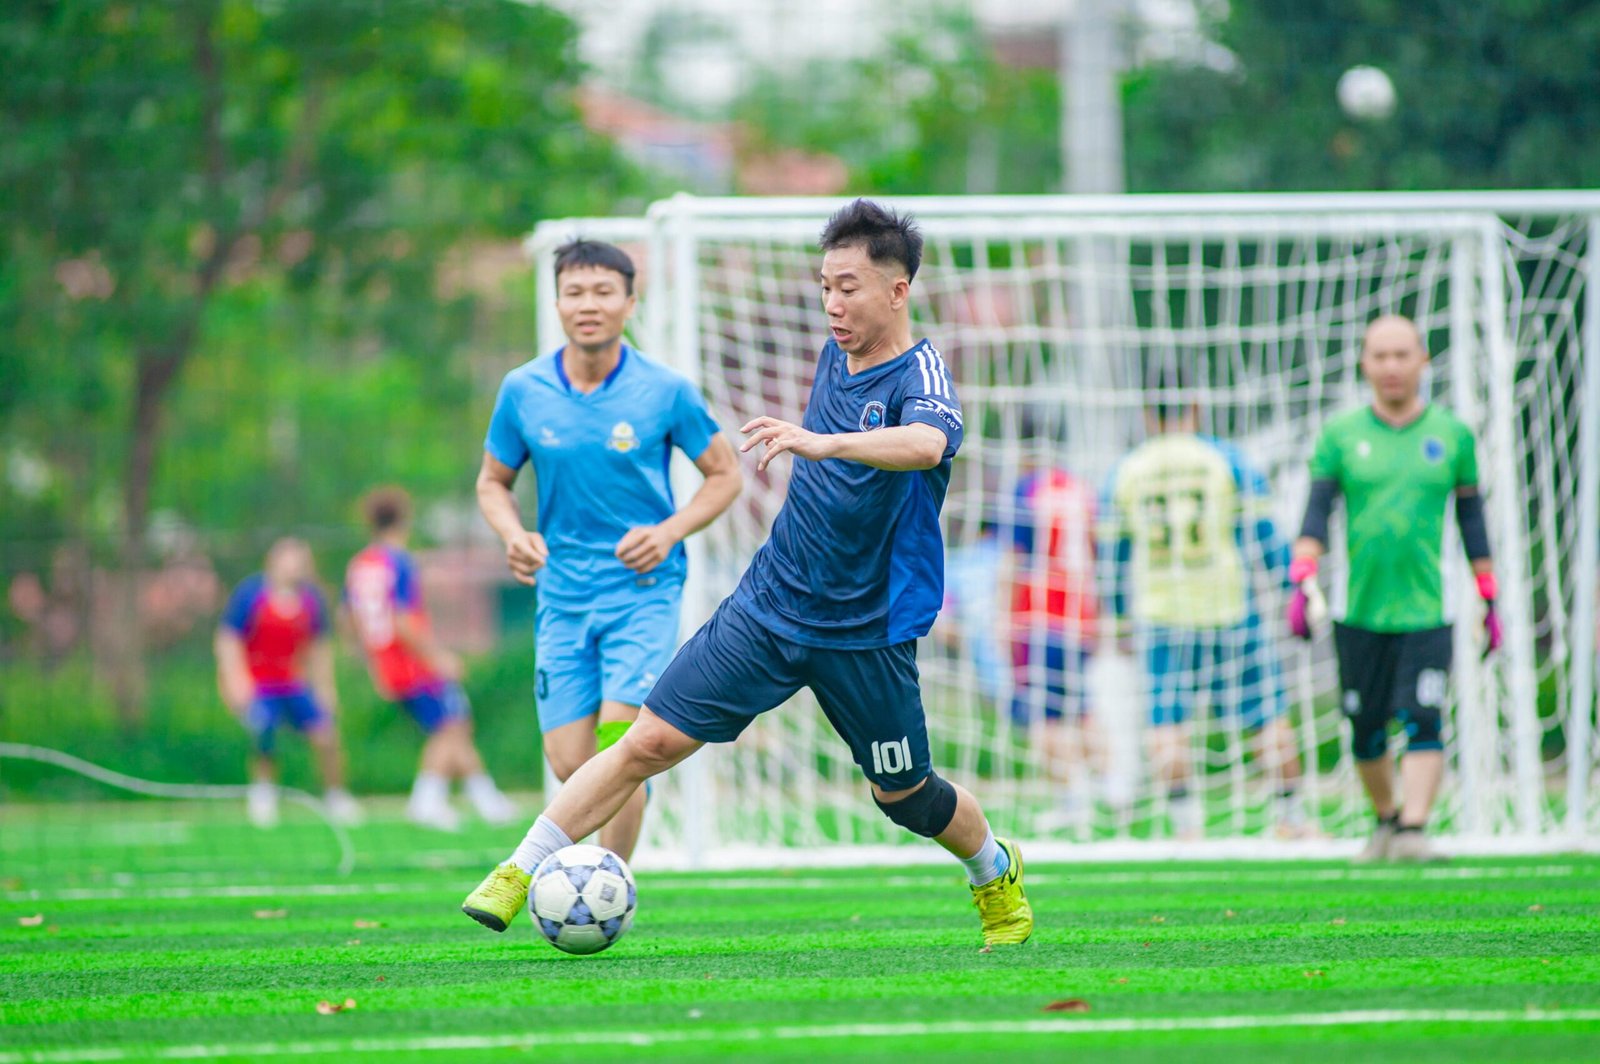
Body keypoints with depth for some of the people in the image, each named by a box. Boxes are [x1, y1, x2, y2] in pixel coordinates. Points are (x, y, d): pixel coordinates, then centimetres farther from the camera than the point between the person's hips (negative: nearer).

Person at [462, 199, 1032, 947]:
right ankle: (517, 875, -5)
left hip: (867, 633, -4)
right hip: (769, 605, 4)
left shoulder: (920, 375, -17)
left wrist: (821, 442, -56)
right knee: (650, 742, -7)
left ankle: (998, 878, 42)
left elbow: (926, 443, -42)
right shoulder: (835, 356, 4)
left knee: (904, 796, 12)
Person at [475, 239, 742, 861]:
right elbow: (493, 482, 13)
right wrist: (514, 535, -9)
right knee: (570, 765, -2)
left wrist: (669, 532, -12)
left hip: (643, 590, -3)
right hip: (563, 593, 3)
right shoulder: (523, 391, 0)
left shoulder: (665, 391, -6)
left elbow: (724, 475, 5)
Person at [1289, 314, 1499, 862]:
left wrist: (1489, 601, 13)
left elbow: (1472, 520, 13)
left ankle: (1414, 828, -19)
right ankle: (1385, 818, 27)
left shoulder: (1452, 435, 8)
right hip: (1360, 610, 1)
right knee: (1366, 731, 6)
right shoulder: (1340, 435, 6)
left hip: (1426, 608, -1)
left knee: (1422, 722, -16)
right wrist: (1303, 583, -13)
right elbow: (1316, 515, 1)